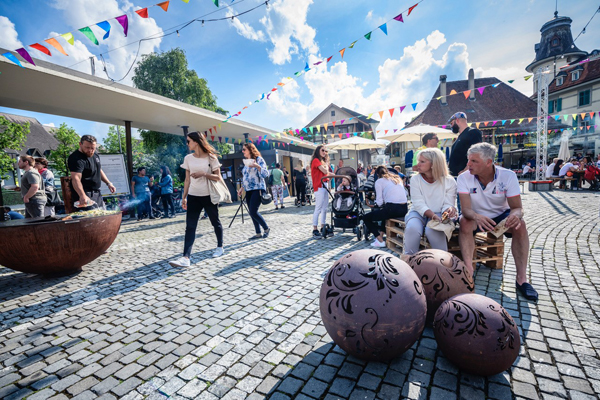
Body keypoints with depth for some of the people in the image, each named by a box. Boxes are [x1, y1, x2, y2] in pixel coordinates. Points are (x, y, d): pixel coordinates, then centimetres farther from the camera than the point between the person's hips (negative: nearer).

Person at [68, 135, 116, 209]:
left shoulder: (95, 155, 9)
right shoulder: (76, 159, -19)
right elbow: (76, 178, -33)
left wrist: (108, 183, 16)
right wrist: (82, 195, -47)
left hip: (97, 193, 9)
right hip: (85, 195, -9)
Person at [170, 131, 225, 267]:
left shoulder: (211, 157, -5)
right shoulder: (188, 158, 6)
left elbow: (218, 177, -5)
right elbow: (187, 180, 9)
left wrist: (203, 174, -18)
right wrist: (184, 197, 6)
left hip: (208, 196, -3)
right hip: (193, 196, 3)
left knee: (215, 222, 12)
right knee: (190, 226, -6)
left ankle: (220, 247, 33)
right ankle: (186, 257, -10)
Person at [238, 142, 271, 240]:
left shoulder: (258, 159, -3)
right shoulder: (246, 162, 17)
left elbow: (265, 174, -10)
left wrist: (257, 166, -23)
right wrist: (241, 188, 19)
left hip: (257, 189, -8)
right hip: (248, 190, 8)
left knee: (253, 212, -14)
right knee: (251, 213, 4)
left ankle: (266, 228, 5)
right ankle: (258, 233, 12)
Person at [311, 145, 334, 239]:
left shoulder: (322, 161, 23)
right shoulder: (316, 160, -5)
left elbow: (327, 173, 19)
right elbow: (325, 171, -15)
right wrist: (326, 162, 2)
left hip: (325, 185, 9)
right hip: (319, 186, -9)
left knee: (324, 208, 9)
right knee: (318, 208, -10)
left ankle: (323, 228, 15)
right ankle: (315, 231, -7)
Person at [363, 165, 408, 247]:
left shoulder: (379, 181, 3)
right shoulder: (398, 178, 21)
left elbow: (379, 202, -4)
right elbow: (405, 193, 23)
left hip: (392, 209, -7)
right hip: (404, 209, 7)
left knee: (366, 218, 10)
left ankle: (380, 241, 0)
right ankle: (381, 234, 37)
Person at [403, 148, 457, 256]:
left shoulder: (449, 181, -1)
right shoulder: (415, 180, -1)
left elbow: (448, 204, -6)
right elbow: (419, 204, -11)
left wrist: (449, 210, -31)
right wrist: (433, 215, -28)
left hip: (438, 214, -1)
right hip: (418, 213, 1)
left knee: (432, 230, -33)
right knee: (412, 228, -32)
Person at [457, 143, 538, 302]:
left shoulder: (508, 176, -16)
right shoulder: (464, 178, -18)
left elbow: (517, 208, -18)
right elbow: (466, 209, -26)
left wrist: (515, 215, -44)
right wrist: (476, 217, -50)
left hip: (501, 216, 1)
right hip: (476, 217, -1)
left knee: (519, 224, -29)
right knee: (464, 222, -33)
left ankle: (521, 278, -22)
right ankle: (469, 272, -31)